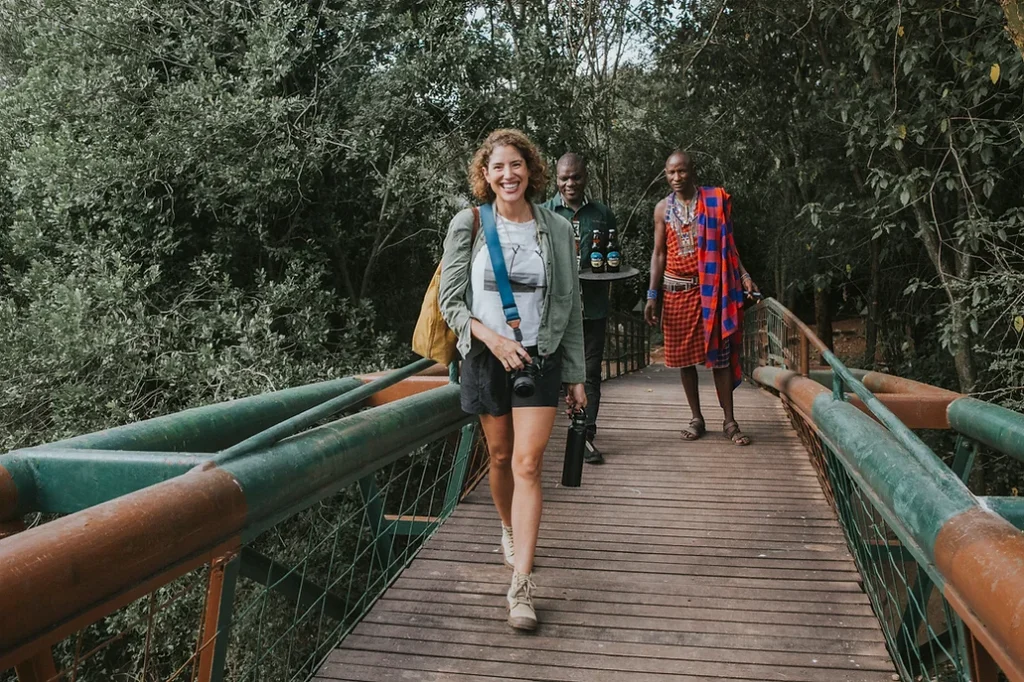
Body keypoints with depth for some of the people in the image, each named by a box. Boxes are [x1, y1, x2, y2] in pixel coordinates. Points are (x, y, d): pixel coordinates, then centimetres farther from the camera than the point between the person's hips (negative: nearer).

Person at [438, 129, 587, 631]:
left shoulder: (556, 229, 1)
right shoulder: (467, 225, -1)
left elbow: (570, 306, 5)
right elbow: (450, 300, -1)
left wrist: (576, 376, 4)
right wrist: (492, 337, -17)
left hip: (540, 358, -1)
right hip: (486, 358, 1)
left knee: (527, 464, -10)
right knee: (500, 457, 14)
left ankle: (521, 585, -8)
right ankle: (509, 531, 43)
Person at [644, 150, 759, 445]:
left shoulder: (715, 201, 0)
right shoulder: (663, 208, 4)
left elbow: (727, 244, 5)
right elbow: (659, 253, 6)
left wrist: (743, 275, -8)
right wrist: (653, 295, 0)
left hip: (710, 288, -2)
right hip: (676, 289, 2)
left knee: (719, 354, 0)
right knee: (684, 355, 6)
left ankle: (729, 421, 8)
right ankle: (696, 417, 18)